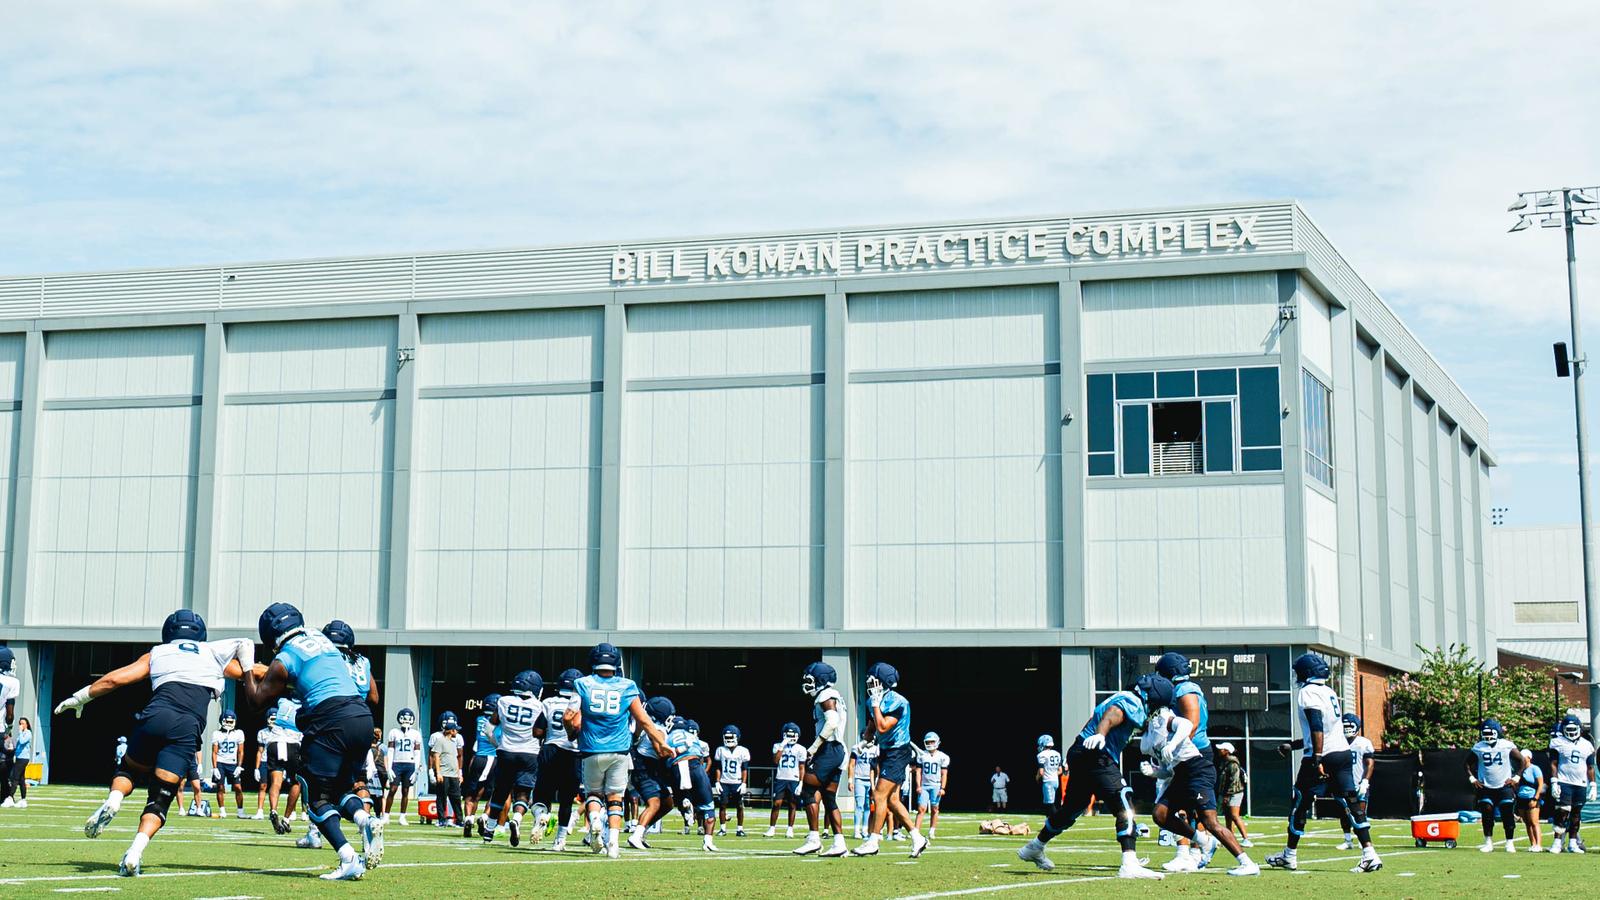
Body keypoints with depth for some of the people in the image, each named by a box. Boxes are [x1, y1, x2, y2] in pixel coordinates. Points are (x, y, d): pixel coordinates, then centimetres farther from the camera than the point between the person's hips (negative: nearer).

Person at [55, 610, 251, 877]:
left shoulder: (157, 654, 25)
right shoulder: (214, 654, 26)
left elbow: (115, 679, 21)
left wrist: (80, 698, 30)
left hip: (155, 717, 0)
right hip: (187, 729, 0)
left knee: (130, 770, 27)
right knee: (160, 798, 5)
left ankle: (113, 801, -5)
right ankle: (135, 851, -17)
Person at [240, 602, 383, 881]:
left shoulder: (284, 660, 2)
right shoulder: (321, 639, 21)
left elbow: (257, 698, 15)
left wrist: (248, 671, 31)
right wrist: (265, 673, 45)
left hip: (331, 720, -6)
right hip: (363, 716, 7)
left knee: (319, 797, 3)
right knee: (342, 787, 21)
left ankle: (349, 860, -13)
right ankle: (365, 819, -11)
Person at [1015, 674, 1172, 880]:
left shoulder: (1122, 698, 22)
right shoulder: (1133, 703, -10)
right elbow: (1110, 717, -30)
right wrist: (1100, 735, -48)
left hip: (1080, 754, 10)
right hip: (1096, 756, -10)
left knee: (1071, 808, 24)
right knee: (1124, 806, -14)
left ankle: (1034, 849, 39)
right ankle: (1129, 865, -24)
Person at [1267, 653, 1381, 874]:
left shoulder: (1307, 692, -8)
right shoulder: (1329, 692, 18)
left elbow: (1317, 728, -21)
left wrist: (1317, 759, -25)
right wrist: (1292, 746, 32)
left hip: (1323, 756, -7)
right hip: (1343, 752, 7)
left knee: (1300, 804, 7)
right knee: (1352, 804, 0)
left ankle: (1289, 855, 16)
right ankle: (1369, 854, -11)